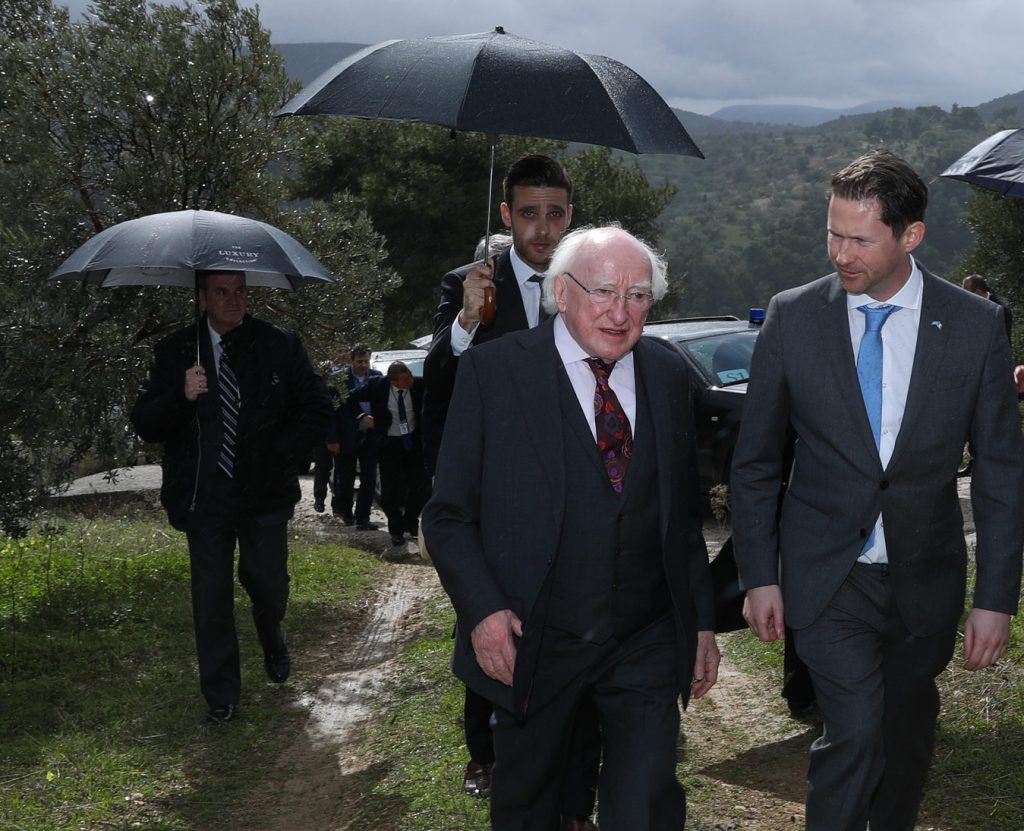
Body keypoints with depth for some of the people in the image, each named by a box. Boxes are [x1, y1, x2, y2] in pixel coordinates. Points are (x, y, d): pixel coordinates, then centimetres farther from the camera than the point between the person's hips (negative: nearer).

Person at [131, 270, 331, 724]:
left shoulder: (280, 345, 2)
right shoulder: (175, 352, 2)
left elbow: (316, 409, 6)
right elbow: (144, 424, 0)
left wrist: (284, 458, -5)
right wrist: (182, 397, -19)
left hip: (264, 493, 0)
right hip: (204, 495, 0)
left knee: (267, 584, 2)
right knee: (211, 600, 4)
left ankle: (272, 642, 38)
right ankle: (221, 697, 19)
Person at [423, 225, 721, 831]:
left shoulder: (669, 374, 5)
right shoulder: (491, 371, -7)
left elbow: (686, 511, 12)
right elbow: (449, 514, -5)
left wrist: (703, 622, 10)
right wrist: (483, 611, -17)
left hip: (647, 645, 2)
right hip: (533, 645, -1)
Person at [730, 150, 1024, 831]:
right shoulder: (794, 317, -6)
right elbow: (756, 460, 2)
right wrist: (759, 575, -1)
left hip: (927, 582, 2)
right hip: (826, 575, -1)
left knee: (908, 739, 15)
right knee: (855, 731, -16)